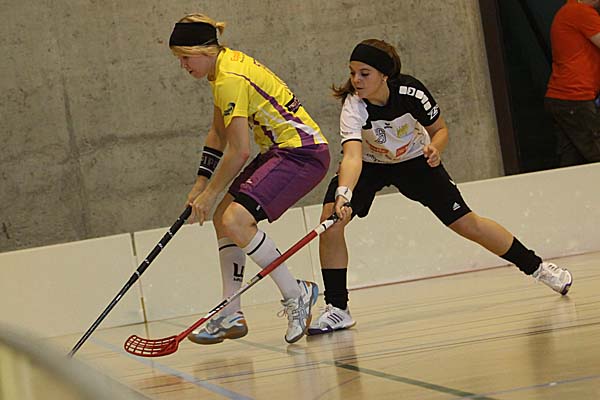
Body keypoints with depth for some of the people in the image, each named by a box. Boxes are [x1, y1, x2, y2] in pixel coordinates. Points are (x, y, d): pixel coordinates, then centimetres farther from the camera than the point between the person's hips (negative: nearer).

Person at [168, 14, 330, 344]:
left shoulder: (230, 79, -20)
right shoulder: (226, 63, 11)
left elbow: (239, 151, -21)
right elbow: (218, 135, 20)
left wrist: (209, 194, -10)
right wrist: (201, 185, 16)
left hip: (302, 152, -11)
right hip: (281, 150, 11)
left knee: (235, 220, -22)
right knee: (222, 218, 9)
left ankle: (296, 295, -10)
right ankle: (231, 316, 11)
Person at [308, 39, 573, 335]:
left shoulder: (409, 91, -28)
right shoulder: (353, 106, -33)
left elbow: (440, 129, -9)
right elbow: (352, 157, -48)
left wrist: (434, 149, -31)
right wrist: (343, 195, -65)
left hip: (414, 160, 0)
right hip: (369, 164, 0)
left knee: (467, 224, -1)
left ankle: (535, 266, 20)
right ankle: (337, 309, -13)